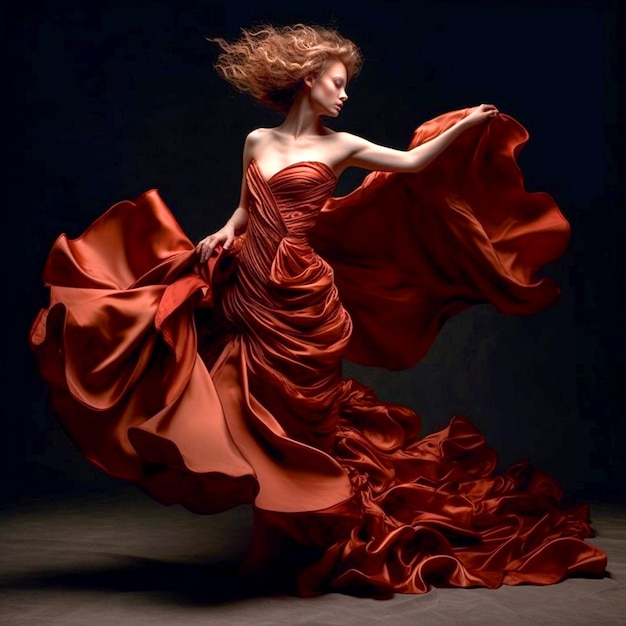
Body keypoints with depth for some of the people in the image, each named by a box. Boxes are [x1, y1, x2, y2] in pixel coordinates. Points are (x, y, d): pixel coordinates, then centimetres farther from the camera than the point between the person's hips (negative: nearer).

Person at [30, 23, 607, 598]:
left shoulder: (340, 146, 5)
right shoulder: (257, 141, 11)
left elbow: (414, 163, 6)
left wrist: (465, 125, -2)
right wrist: (224, 234, 2)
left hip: (299, 297, -3)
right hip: (249, 290, 3)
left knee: (290, 417, 2)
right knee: (255, 416, 8)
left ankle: (279, 547, 20)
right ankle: (269, 543, 26)